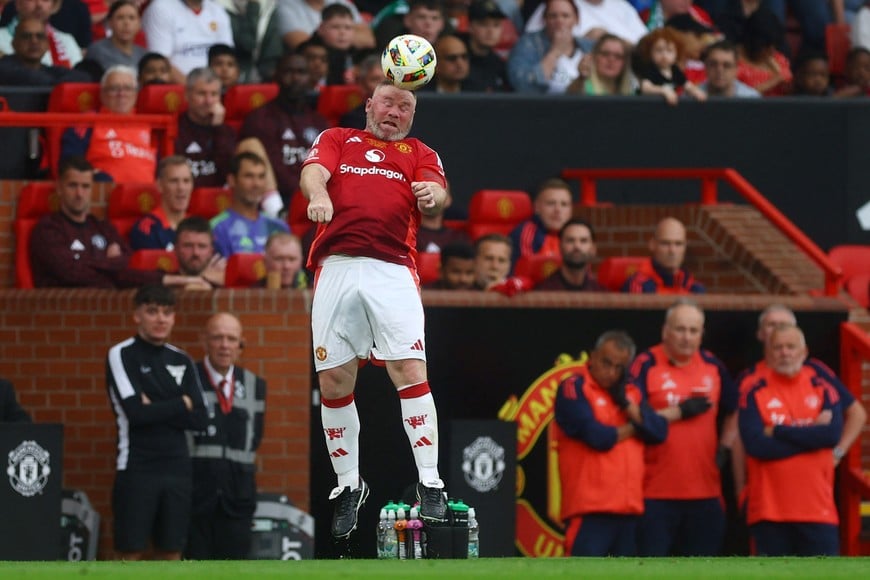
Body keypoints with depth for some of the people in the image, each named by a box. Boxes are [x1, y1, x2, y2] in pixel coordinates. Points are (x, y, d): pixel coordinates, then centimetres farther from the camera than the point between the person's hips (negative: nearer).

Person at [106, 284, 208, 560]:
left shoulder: (182, 361, 12)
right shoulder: (122, 355, -3)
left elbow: (199, 419, 3)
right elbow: (136, 411, -15)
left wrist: (157, 409, -10)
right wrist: (181, 404, -4)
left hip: (177, 468, 5)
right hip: (136, 468, -5)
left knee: (171, 553, 6)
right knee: (130, 553, -5)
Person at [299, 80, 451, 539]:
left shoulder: (419, 153, 21)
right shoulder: (337, 140, 21)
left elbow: (437, 193, 2)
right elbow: (313, 171, 1)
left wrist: (431, 195, -23)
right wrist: (317, 194, -23)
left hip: (392, 271, -1)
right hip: (336, 267, 1)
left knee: (410, 369, -14)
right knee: (333, 381, 0)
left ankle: (429, 484, -12)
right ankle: (348, 485, 15)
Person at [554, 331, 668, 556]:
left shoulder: (631, 393, 17)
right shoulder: (574, 389, -4)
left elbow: (658, 431, 5)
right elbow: (597, 436, -16)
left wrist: (625, 402, -4)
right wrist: (632, 428, 2)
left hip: (629, 507, 7)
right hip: (590, 507, -7)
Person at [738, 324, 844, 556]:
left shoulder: (822, 384, 5)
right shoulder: (754, 388, -1)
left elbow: (833, 433, -11)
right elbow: (755, 444, -14)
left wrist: (779, 431, -10)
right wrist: (810, 434, -9)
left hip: (818, 508, 1)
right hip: (769, 510, -1)